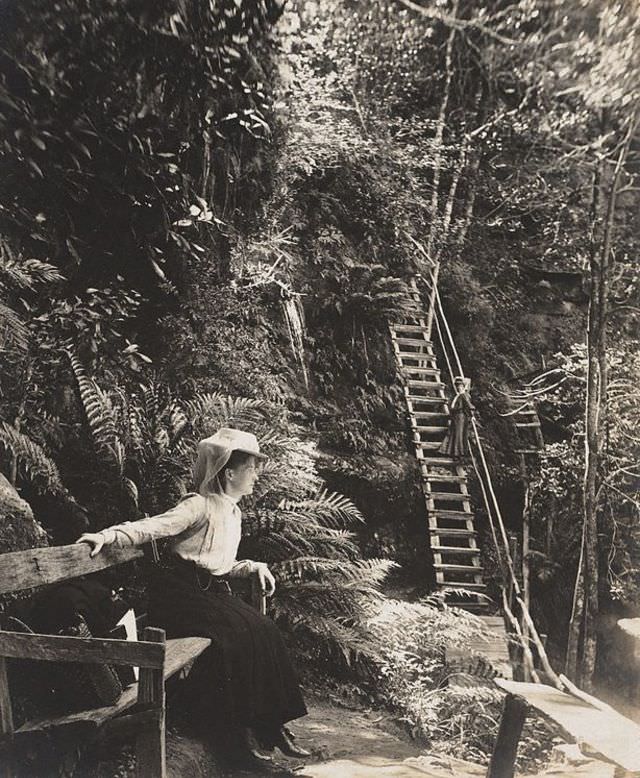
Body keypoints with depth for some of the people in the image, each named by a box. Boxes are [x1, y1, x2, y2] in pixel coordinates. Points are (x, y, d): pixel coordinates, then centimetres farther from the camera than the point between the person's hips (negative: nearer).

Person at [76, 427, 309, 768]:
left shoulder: (233, 512, 16)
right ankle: (233, 732, -14)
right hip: (181, 591, -8)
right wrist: (109, 535, -37)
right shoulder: (201, 505, -10)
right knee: (233, 636, -27)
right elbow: (153, 526, -23)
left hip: (213, 591, 8)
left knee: (263, 630, -12)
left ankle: (270, 725, -4)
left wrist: (254, 566, 10)